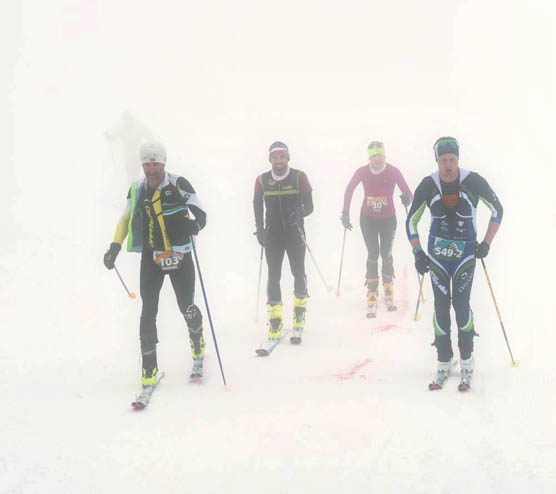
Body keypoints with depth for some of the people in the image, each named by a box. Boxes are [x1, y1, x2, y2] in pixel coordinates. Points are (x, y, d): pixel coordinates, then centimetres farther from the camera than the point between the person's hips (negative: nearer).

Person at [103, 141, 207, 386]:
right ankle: (149, 372, -3)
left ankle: (198, 352, 33)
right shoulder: (137, 189, 0)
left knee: (187, 308, 2)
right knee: (148, 312, -7)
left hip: (180, 255, -2)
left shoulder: (179, 185, -11)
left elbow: (201, 214, -12)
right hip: (151, 257, 2)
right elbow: (125, 218, 13)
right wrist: (115, 247, 3)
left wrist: (195, 224, -36)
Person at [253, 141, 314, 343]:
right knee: (273, 275, -3)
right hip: (272, 234, 1)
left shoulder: (299, 177, -3)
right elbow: (258, 206, 12)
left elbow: (309, 206, -2)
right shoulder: (262, 180, 2)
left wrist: (300, 213, -24)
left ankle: (300, 306, 20)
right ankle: (274, 320, 0)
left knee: (298, 272, -5)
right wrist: (260, 229, 1)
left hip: (294, 232, -1)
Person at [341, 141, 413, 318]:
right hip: (368, 219, 0)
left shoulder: (393, 171, -14)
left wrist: (407, 198, -35)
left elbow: (407, 192, -11)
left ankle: (389, 293, 17)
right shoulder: (362, 172, -11)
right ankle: (372, 299, -5)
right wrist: (346, 213, 0)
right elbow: (349, 190, 3)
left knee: (386, 254, -4)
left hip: (388, 219, 0)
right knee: (372, 255, -7)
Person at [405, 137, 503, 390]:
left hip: (465, 252, -2)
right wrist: (418, 253, -4)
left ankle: (467, 361, 5)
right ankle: (444, 363, 11)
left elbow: (497, 210, 2)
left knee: (461, 304, -9)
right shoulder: (428, 186, -8)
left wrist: (486, 243, -3)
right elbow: (411, 221, 4)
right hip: (437, 252, 2)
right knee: (441, 305, 1)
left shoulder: (473, 182, -12)